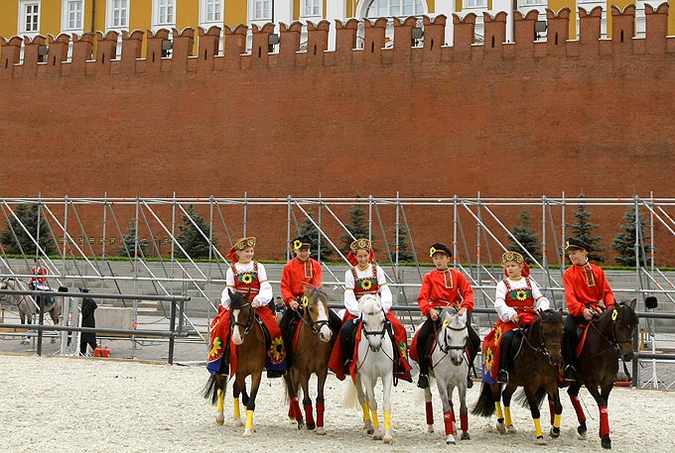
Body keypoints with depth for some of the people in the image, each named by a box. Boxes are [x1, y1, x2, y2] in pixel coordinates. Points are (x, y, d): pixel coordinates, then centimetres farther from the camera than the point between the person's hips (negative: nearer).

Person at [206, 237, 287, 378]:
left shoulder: (258, 267, 10)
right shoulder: (232, 270, 11)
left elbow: (265, 287, 1)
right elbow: (229, 290, 5)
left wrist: (259, 300, -16)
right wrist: (229, 303, -15)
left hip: (257, 305, 0)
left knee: (273, 328, -18)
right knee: (221, 325, -23)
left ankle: (276, 363, -4)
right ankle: (216, 359, -11)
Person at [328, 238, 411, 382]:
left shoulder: (377, 270, 9)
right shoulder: (350, 273, 6)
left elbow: (386, 294, 2)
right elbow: (349, 298, -4)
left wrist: (381, 309, -15)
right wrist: (360, 313, -19)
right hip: (357, 310, -1)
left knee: (398, 328, -24)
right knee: (346, 330, -30)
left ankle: (399, 363, -11)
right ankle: (348, 360, -9)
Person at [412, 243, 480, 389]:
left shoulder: (457, 275, 10)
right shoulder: (429, 277, 8)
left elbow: (468, 293, 0)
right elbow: (423, 298, -2)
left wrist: (465, 307, -20)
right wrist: (430, 310, -22)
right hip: (436, 313, -1)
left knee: (475, 340, -14)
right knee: (421, 338, -26)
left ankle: (467, 370, 9)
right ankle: (424, 372, -8)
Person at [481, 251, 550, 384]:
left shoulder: (530, 283, 18)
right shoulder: (503, 284, 10)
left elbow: (540, 299, 9)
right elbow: (499, 303, -5)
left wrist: (543, 310, -13)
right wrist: (510, 314, -23)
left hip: (531, 318, 2)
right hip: (510, 320, -2)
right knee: (507, 338, -31)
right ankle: (502, 370, -23)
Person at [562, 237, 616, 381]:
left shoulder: (597, 271, 10)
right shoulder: (568, 274, 3)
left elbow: (607, 291, 7)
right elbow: (570, 297, -9)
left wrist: (610, 306, -15)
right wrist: (582, 310, -27)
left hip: (596, 308, 2)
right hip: (578, 310, -2)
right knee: (567, 329, -30)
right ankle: (570, 366, -18)